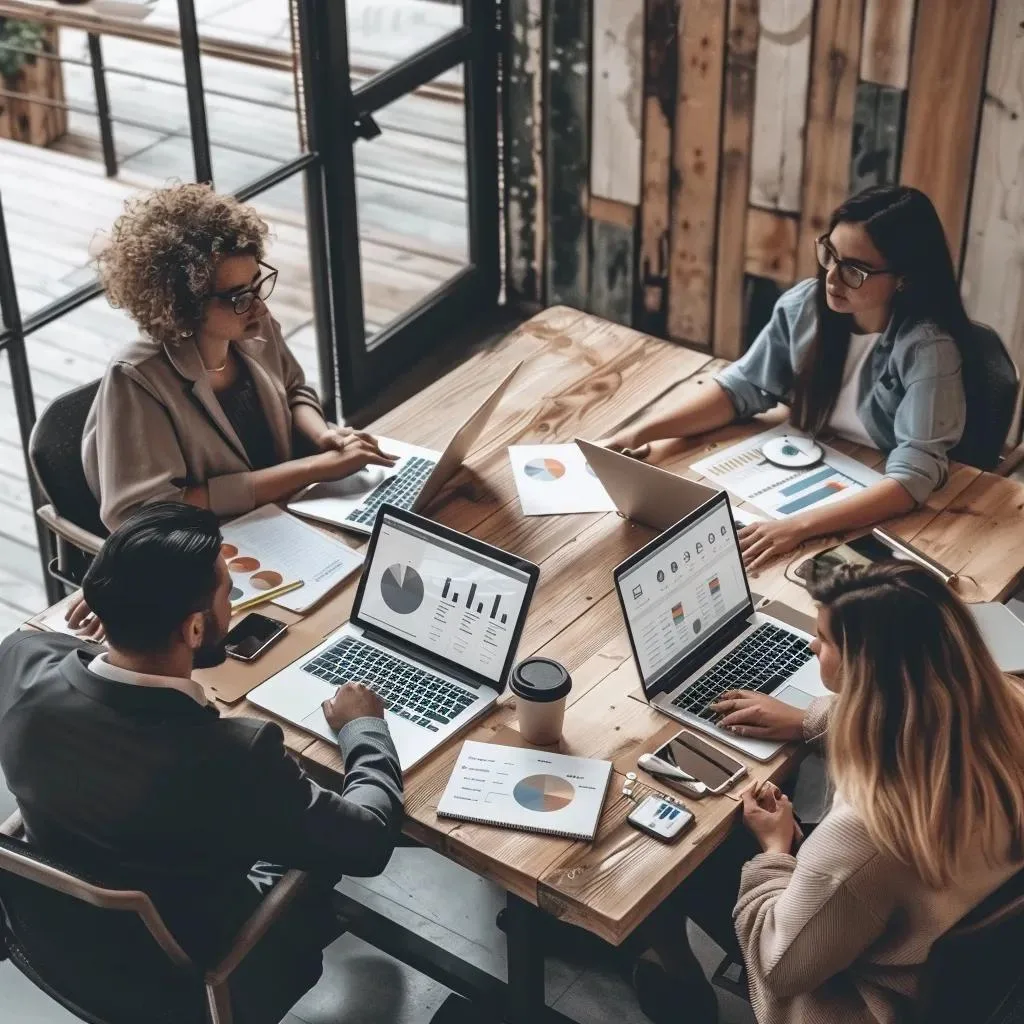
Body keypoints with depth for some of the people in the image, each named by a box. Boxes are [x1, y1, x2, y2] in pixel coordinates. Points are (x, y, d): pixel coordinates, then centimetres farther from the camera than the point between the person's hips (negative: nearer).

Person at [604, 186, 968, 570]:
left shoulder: (927, 350, -24)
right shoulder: (805, 305, -9)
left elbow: (913, 478, -30)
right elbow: (741, 387, 1)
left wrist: (798, 526, -42)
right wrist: (643, 432, -14)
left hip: (888, 517, -5)